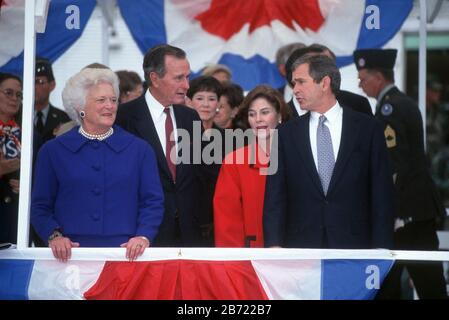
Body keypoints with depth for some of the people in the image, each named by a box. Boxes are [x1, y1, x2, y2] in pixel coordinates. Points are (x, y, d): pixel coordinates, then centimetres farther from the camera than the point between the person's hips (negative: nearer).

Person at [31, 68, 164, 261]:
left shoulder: (139, 150, 12)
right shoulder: (53, 151, 11)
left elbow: (153, 202, 9)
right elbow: (40, 205, 10)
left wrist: (144, 237, -7)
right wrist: (54, 235, -7)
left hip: (125, 252, 0)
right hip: (71, 254, 0)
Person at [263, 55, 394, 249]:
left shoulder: (368, 129, 3)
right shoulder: (286, 134, 8)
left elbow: (382, 195, 1)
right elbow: (275, 197, 3)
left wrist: (381, 249, -6)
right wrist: (274, 245, -11)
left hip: (355, 245, -1)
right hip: (300, 247, 1)